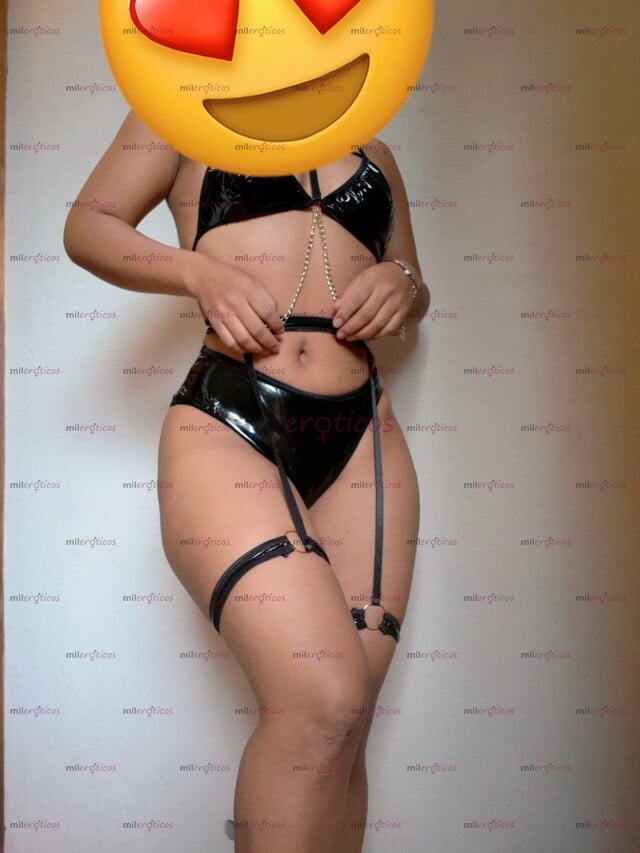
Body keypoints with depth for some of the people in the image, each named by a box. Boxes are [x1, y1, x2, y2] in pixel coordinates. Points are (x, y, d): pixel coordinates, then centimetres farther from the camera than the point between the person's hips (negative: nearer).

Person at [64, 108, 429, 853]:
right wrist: (201, 271, -10)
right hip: (227, 424, -4)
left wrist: (402, 285, 7)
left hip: (361, 439, 5)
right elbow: (89, 226, 9)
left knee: (341, 726, -1)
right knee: (322, 703, -23)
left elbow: (414, 291, 32)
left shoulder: (375, 156, 26)